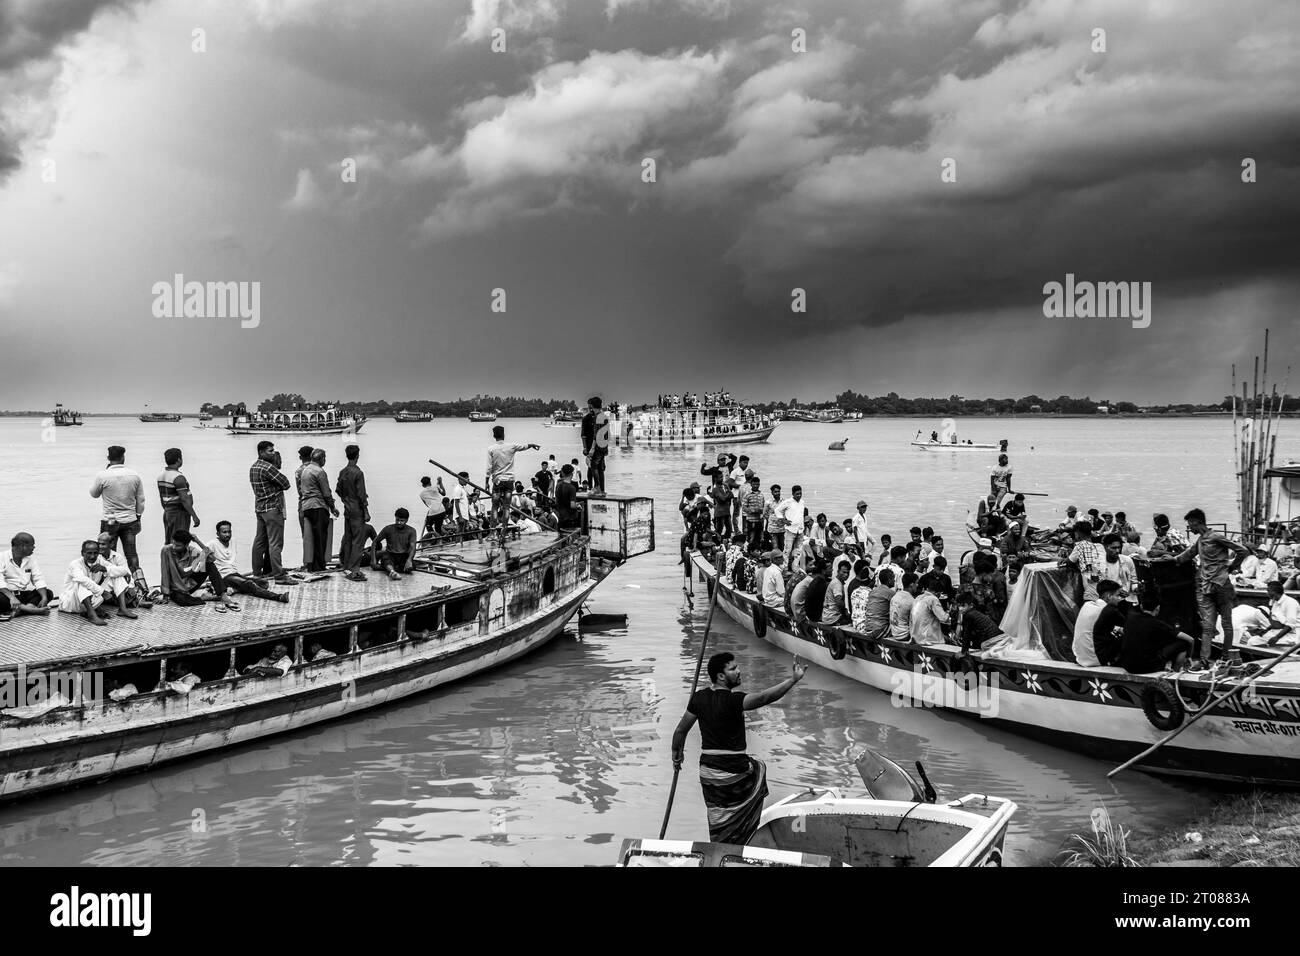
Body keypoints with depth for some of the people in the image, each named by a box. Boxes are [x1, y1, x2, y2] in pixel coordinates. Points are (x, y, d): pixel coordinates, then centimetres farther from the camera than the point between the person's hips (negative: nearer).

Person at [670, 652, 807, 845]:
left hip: (707, 771, 5)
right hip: (733, 770, -5)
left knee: (718, 819, 22)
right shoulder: (732, 700, -20)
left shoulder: (699, 698, 0)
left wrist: (676, 756, 23)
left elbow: (680, 731, 7)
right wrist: (793, 680, -37)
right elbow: (764, 697, -34)